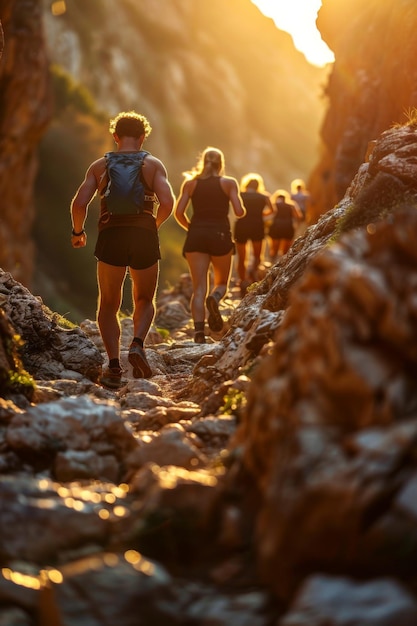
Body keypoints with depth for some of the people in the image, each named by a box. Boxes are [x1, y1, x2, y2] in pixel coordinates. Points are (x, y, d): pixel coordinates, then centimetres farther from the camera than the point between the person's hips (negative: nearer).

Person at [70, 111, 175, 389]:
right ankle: (138, 344, -9)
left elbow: (79, 203, -2)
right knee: (144, 301, 18)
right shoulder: (153, 164, 5)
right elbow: (167, 202, -8)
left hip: (111, 237, 0)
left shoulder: (100, 165, 8)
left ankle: (114, 363, -5)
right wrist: (154, 225, 10)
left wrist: (78, 232, 14)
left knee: (109, 304, 12)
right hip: (144, 238, 0)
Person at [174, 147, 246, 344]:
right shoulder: (229, 182, 3)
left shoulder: (190, 183, 7)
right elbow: (239, 212, -5)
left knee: (199, 287, 0)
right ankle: (214, 298, -21)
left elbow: (179, 213, 2)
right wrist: (243, 209, 18)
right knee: (222, 282, 15)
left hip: (196, 235, 1)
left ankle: (199, 331, -17)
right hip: (220, 235, -1)